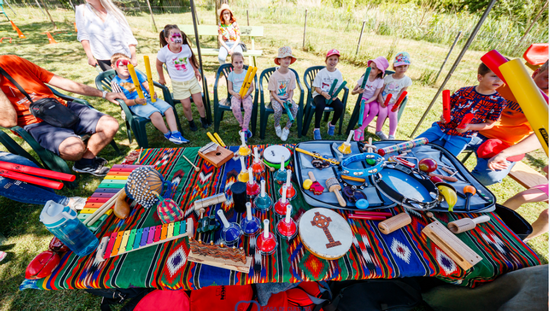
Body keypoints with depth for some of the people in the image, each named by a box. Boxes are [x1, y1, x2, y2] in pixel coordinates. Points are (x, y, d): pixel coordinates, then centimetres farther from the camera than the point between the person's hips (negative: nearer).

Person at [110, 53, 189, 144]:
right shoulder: (115, 82, 2)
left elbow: (147, 85, 15)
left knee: (169, 109, -16)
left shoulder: (136, 73, 12)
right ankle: (168, 134, -16)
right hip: (135, 105, -5)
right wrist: (135, 101, -23)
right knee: (155, 114, -34)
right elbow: (124, 101, -3)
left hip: (148, 98, 5)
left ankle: (175, 133, -19)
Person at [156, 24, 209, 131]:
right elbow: (159, 65, 2)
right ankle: (191, 122, 25)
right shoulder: (163, 52, -16)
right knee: (186, 106, -1)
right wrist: (161, 78, 10)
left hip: (192, 79, 2)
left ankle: (203, 119, 31)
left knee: (199, 102, 6)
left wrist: (196, 71, 15)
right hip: (178, 83, -2)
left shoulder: (186, 48, -8)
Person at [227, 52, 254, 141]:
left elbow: (252, 87, 6)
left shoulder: (247, 73, 7)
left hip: (246, 95, 0)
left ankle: (244, 130, -22)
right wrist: (235, 94, -15)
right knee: (235, 107, -33)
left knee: (249, 107, -32)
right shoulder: (231, 75, 8)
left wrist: (247, 93, -15)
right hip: (235, 95, 1)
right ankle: (242, 125, -9)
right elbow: (230, 89, 8)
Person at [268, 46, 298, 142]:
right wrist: (280, 101, -24)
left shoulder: (292, 74, 1)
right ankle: (277, 125, 2)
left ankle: (287, 129, -9)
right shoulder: (274, 76, -10)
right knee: (278, 109, -33)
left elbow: (291, 90, 5)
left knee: (295, 108, -26)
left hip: (287, 97, 3)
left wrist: (290, 98, -16)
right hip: (275, 98, -3)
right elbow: (272, 92, -8)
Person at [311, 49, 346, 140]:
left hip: (331, 95, 3)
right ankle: (316, 129, -19)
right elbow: (316, 87, -6)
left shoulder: (338, 73, 4)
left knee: (340, 106, -23)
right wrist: (323, 93, -25)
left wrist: (335, 95, -18)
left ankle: (332, 124, 8)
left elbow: (338, 88, 4)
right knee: (320, 105, -36)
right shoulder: (321, 73, -5)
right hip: (319, 94, -3)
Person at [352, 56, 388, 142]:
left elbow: (375, 96, -10)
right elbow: (352, 92, -7)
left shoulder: (380, 81, -6)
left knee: (374, 110, -33)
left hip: (373, 100, 1)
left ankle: (360, 130, -22)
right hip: (364, 98, 0)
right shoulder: (364, 78, -4)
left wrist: (367, 101, -29)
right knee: (366, 108, -35)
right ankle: (362, 130, -18)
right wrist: (357, 91, -30)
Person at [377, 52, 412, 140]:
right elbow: (380, 91, -7)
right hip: (383, 101, -1)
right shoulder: (388, 78, -6)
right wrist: (381, 101, -22)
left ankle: (391, 136, -14)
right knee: (383, 113, -27)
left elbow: (400, 94, -3)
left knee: (393, 115, -24)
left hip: (393, 103, 1)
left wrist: (396, 104, -18)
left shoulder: (407, 80, -2)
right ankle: (378, 131, -2)